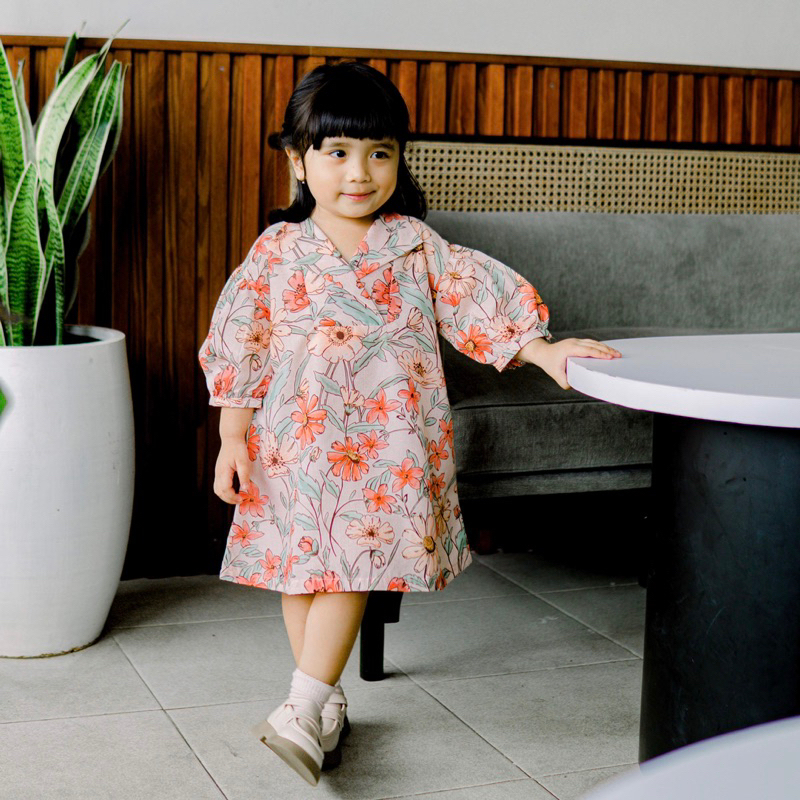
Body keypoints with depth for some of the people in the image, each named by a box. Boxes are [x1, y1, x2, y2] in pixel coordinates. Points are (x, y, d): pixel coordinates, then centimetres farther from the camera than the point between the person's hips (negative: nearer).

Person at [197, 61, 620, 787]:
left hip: (385, 444, -2)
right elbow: (238, 347, 4)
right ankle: (329, 702, 23)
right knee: (300, 570, 8)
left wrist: (544, 350, -10)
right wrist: (233, 438, 1)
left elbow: (481, 300, 2)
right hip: (293, 443, 2)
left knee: (350, 566, -10)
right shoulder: (276, 252, 3)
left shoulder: (416, 249, 3)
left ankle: (304, 709, -6)